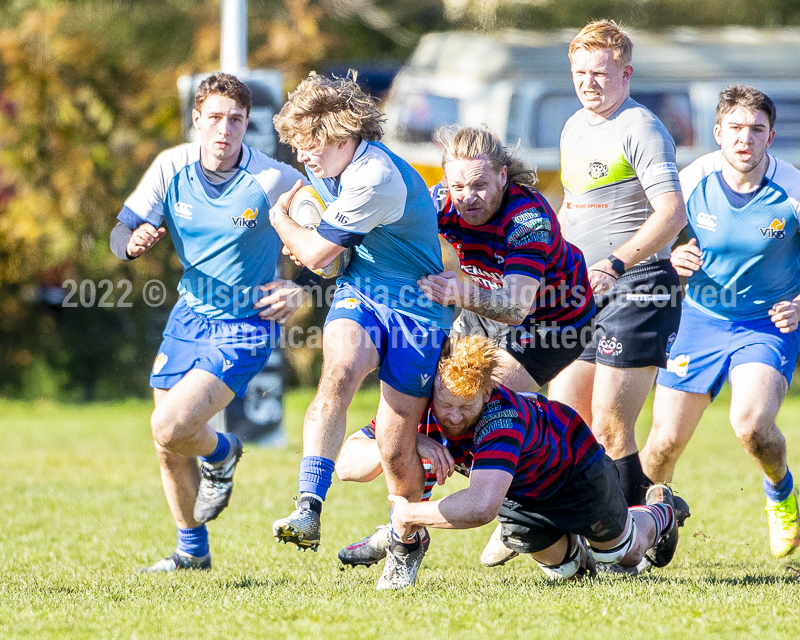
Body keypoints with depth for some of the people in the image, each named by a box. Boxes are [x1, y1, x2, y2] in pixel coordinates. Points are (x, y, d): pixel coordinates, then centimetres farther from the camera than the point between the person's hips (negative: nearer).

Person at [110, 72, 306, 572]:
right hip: (189, 317, 5)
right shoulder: (172, 167, -6)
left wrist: (300, 289, -20)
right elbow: (120, 234, -2)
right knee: (169, 450, 8)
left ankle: (222, 454, 16)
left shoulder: (276, 180, -18)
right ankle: (192, 550, 31)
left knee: (171, 428, -20)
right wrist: (134, 241, -26)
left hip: (245, 327, -5)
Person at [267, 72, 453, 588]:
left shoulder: (377, 178, -24)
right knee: (340, 370, -30)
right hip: (359, 297, 6)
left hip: (416, 311, -6)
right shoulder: (340, 168, 7)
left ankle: (409, 537, 28)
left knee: (395, 449, -4)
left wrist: (281, 217, 4)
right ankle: (310, 508, -41)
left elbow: (315, 254, -15)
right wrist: (305, 236, 11)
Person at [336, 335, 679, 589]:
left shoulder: (501, 419, -50)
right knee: (561, 565, 15)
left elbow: (481, 507, -65)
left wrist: (409, 514, -55)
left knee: (624, 553, 21)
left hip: (572, 461, -4)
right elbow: (347, 462, -36)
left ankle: (659, 513, 54)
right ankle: (573, 549, 49)